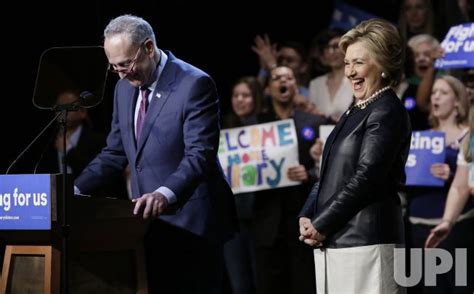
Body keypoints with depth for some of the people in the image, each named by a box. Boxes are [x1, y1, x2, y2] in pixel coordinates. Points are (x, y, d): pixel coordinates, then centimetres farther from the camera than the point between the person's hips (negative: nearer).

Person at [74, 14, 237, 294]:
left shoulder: (194, 84, -13)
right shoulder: (125, 87, 11)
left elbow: (200, 155, -21)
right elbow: (115, 152, 17)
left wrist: (165, 194, -37)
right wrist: (75, 189, 3)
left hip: (191, 222, -7)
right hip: (149, 222, 7)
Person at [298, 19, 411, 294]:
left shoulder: (387, 112, -8)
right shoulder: (355, 112, 20)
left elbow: (366, 178, -15)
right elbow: (329, 173, 20)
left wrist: (320, 225, -12)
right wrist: (307, 217, 5)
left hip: (366, 241, -9)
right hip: (333, 240, 9)